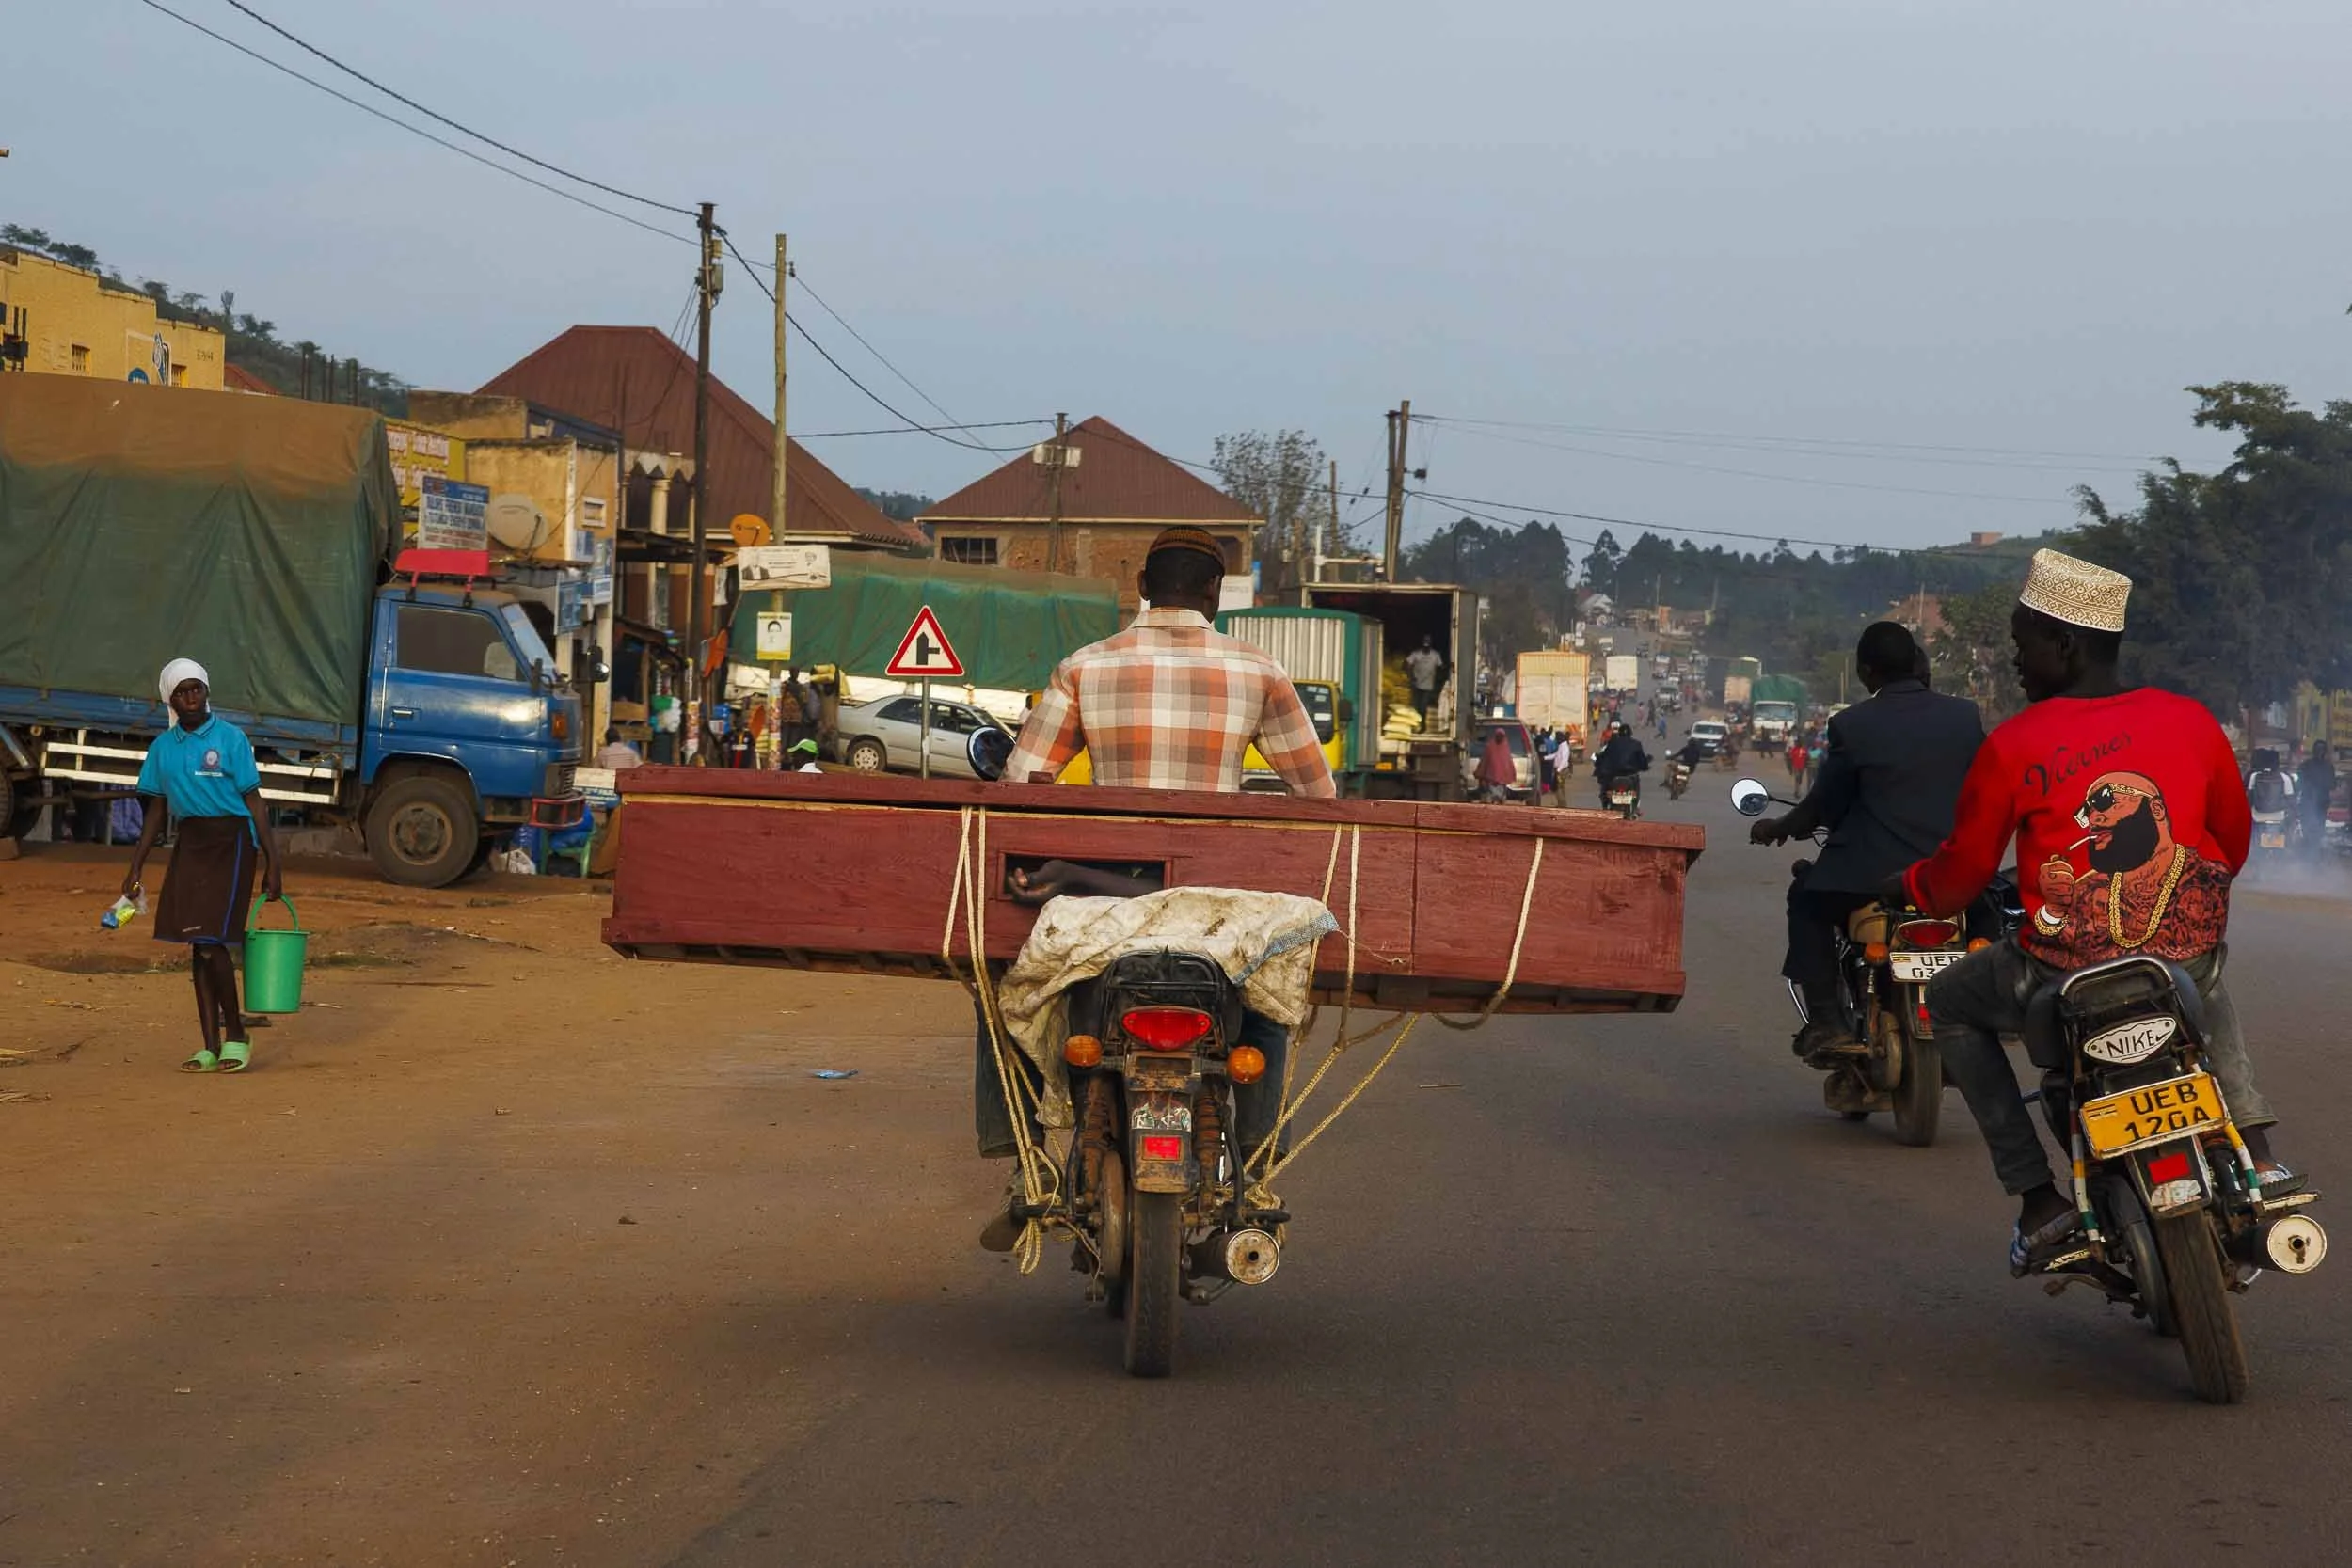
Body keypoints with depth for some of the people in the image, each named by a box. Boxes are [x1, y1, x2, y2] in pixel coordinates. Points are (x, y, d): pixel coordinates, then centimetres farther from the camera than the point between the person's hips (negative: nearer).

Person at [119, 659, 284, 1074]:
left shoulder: (230, 738, -6)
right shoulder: (163, 746, 8)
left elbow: (254, 801, -6)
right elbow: (156, 809, 14)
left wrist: (272, 864, -9)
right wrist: (135, 868, 12)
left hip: (229, 842, -6)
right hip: (189, 844, 6)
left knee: (212, 942, -12)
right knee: (196, 946, 5)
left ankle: (236, 1035, 5)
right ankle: (210, 1047, 11)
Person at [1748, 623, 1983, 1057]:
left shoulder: (1852, 725, -7)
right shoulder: (1966, 716, 2)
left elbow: (1824, 805, 2)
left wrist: (1778, 828, 22)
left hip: (1873, 875, -3)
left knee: (1808, 897, 25)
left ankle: (1826, 1020, 11)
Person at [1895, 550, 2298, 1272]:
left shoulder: (2013, 746, -8)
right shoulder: (2191, 722, 0)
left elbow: (1964, 869, 1)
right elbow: (2234, 836, 12)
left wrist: (1909, 888, 23)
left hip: (2065, 975, -4)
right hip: (2188, 960, 4)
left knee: (1951, 1005, 25)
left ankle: (2037, 1198, 13)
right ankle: (2258, 1152, 20)